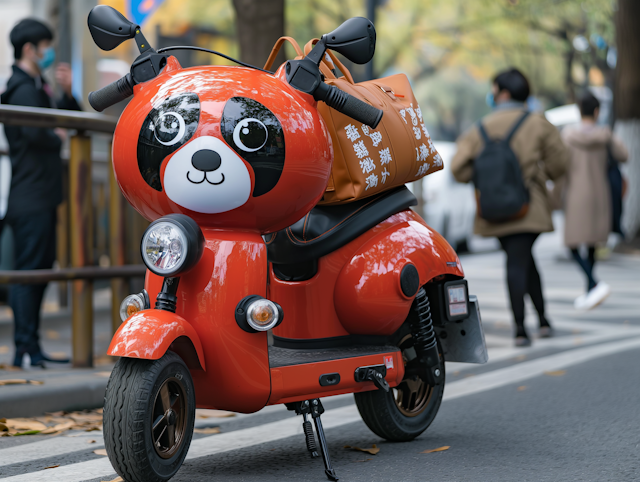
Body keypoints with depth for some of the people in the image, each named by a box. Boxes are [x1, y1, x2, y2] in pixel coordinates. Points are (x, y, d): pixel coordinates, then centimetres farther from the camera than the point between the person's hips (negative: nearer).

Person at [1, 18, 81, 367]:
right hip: (30, 197, -10)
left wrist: (67, 93, 8)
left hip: (42, 196, 10)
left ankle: (32, 345, 17)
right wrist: (58, 138, -6)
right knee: (28, 269, -10)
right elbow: (34, 133, -26)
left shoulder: (37, 87, 20)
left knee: (42, 267, 12)